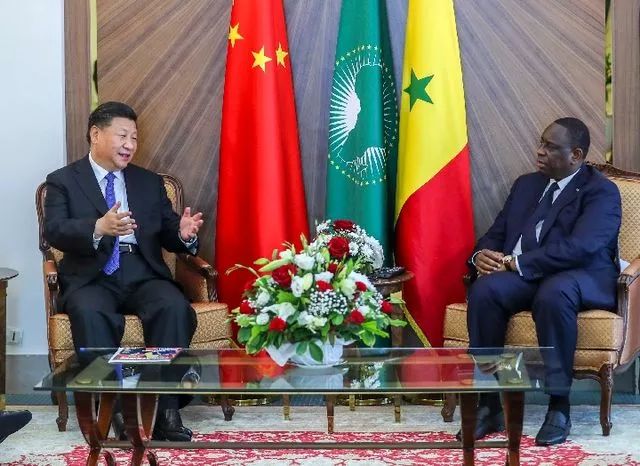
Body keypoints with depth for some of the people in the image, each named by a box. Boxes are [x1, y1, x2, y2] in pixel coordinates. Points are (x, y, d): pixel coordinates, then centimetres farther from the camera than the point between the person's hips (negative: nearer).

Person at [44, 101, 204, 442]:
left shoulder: (150, 182, 20)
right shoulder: (62, 181, 9)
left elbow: (168, 237, 16)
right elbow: (54, 232, -8)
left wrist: (184, 234, -10)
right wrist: (99, 228, -28)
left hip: (144, 275, 3)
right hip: (91, 278, -2)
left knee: (175, 308, -29)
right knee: (91, 315, -36)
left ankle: (166, 408, -29)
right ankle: (114, 409, -31)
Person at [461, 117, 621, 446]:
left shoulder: (601, 191, -3)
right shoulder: (526, 184, 20)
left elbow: (579, 247, -19)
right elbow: (496, 233, 19)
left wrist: (517, 263, -21)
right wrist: (481, 255, -7)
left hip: (584, 277, -5)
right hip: (523, 276, 5)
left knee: (553, 293, -41)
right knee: (484, 290, -28)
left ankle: (559, 407, -31)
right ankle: (489, 403, -24)